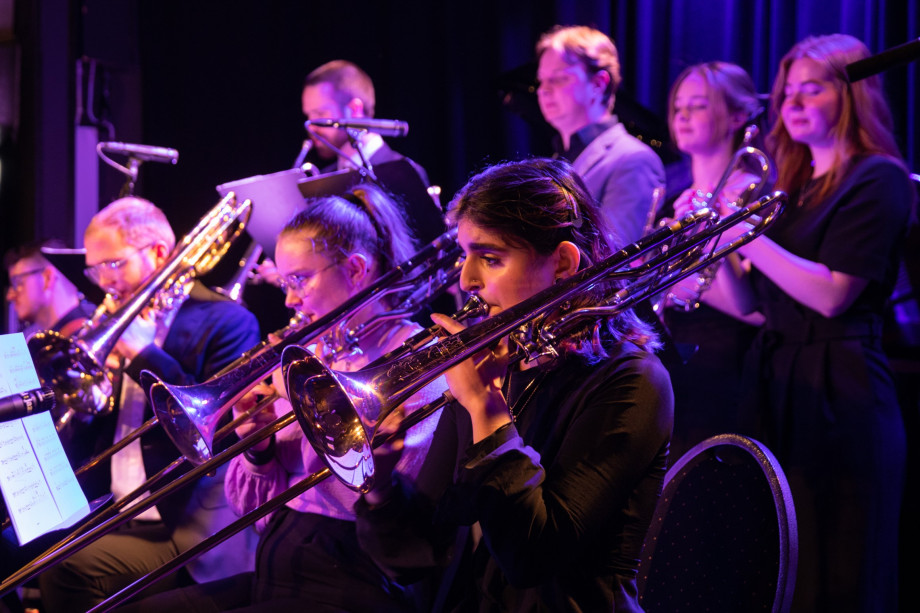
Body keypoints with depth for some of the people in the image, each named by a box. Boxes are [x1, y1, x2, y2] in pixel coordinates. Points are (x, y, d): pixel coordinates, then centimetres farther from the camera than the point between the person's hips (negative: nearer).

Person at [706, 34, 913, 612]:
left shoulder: (877, 179, -6)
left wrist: (748, 236, -17)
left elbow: (832, 294, -17)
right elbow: (747, 304, 14)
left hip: (836, 394, -8)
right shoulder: (790, 186, 17)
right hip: (775, 384, 8)